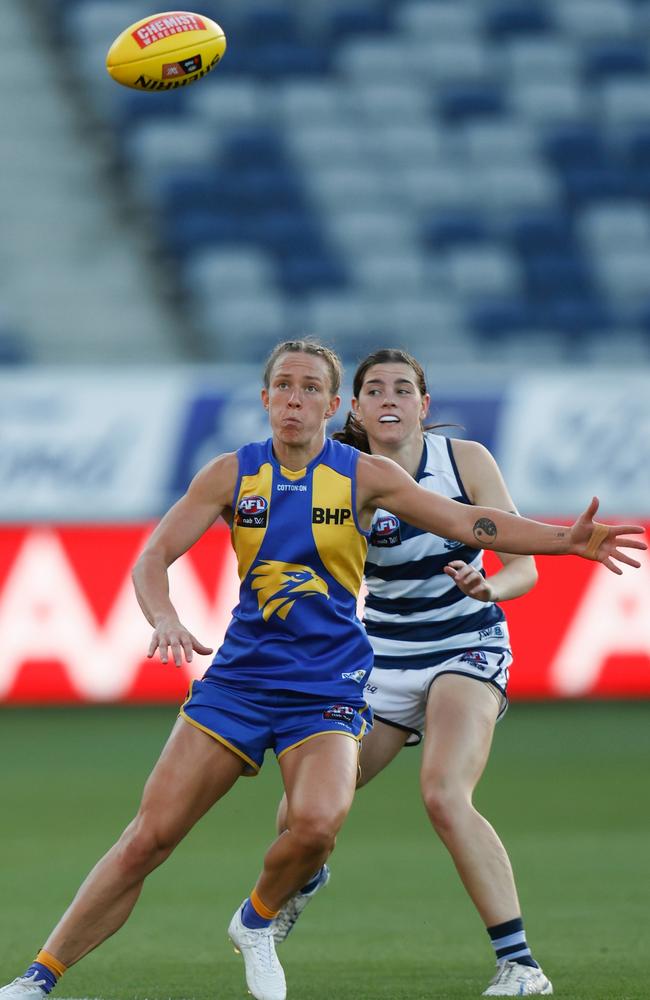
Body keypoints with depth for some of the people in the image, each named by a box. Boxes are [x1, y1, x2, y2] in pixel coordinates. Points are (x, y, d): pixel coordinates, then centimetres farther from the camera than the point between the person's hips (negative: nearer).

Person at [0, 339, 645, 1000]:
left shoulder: (363, 475, -3)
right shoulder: (231, 474, -1)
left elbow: (467, 523, -2)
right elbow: (152, 559, -3)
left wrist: (567, 539, -13)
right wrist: (164, 620, -24)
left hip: (327, 688, -1)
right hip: (239, 675, 1)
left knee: (316, 822, -29)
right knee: (149, 837, -6)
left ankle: (256, 922, 3)